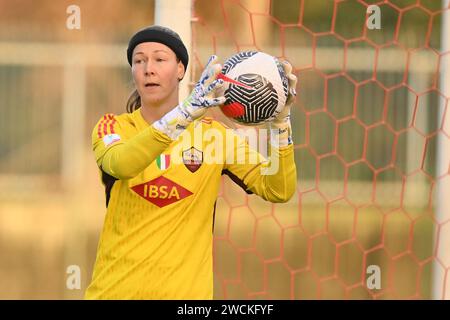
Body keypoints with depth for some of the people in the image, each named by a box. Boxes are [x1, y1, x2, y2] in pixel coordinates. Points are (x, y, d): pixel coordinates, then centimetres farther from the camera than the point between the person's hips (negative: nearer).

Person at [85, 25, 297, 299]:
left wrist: (281, 121, -18)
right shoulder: (114, 127, -1)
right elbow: (120, 164, -25)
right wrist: (185, 112, -35)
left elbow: (278, 191, -6)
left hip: (186, 291, 1)